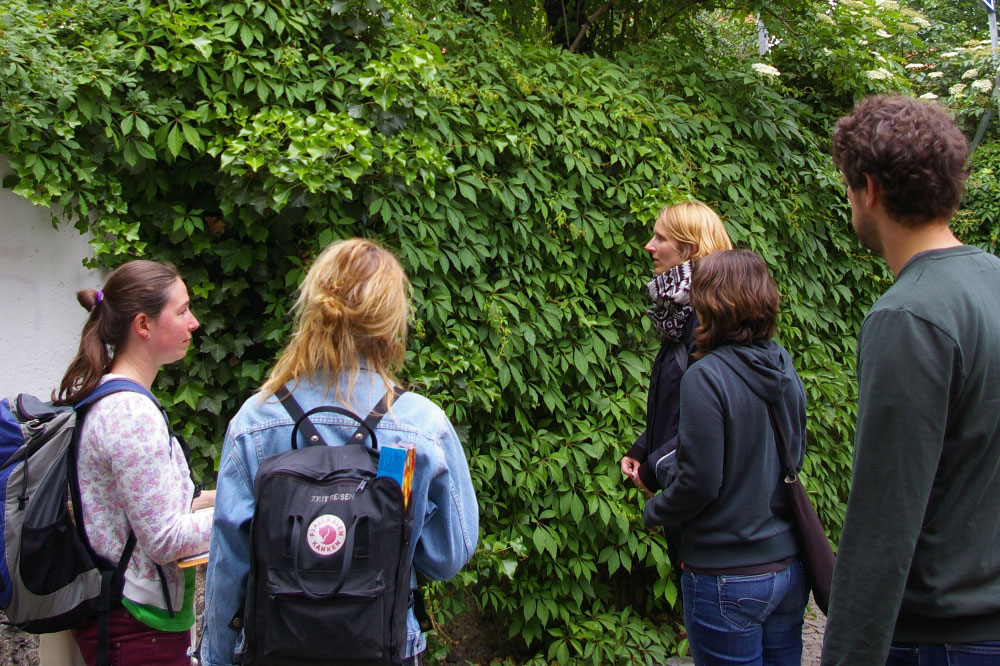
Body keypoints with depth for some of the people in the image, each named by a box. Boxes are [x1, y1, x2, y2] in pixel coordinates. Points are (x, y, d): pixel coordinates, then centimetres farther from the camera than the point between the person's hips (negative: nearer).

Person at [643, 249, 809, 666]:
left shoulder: (705, 378, -19)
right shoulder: (785, 370, 3)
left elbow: (700, 482, -19)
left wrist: (653, 513, 0)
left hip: (728, 575, -7)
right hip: (788, 567, 7)